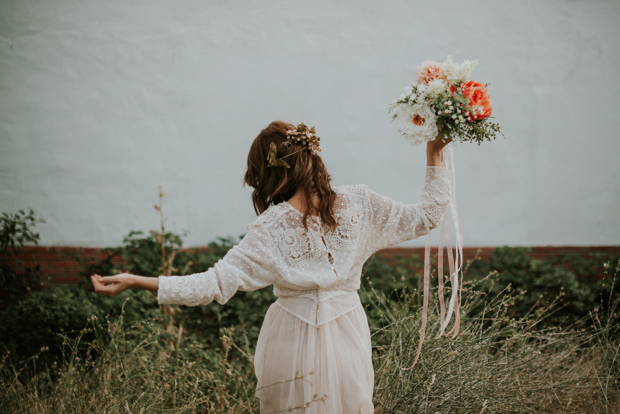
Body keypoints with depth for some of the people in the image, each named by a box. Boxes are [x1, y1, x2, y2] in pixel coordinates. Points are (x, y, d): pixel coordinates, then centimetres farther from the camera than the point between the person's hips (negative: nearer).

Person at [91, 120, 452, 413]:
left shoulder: (271, 228, -16)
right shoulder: (358, 203, -9)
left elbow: (218, 283, -21)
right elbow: (426, 217, 0)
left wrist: (136, 281, -21)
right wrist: (435, 156, 5)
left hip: (293, 344, -2)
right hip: (349, 335, 2)